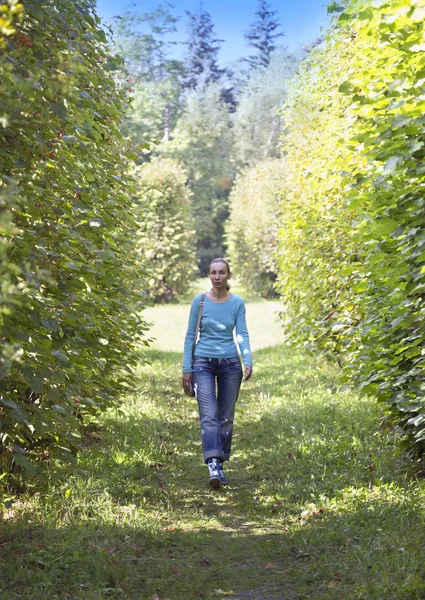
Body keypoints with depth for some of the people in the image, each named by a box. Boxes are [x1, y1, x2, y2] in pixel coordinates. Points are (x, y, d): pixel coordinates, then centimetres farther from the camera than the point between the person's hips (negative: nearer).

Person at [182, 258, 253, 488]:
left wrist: (248, 361, -18)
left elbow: (242, 335, -2)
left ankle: (220, 465, 16)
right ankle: (213, 465, -25)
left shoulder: (237, 303, 3)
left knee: (226, 417, 5)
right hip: (203, 364, -2)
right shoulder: (200, 301, 0)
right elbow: (190, 336, 3)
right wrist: (187, 369, -1)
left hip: (230, 364, 2)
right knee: (209, 416, -15)